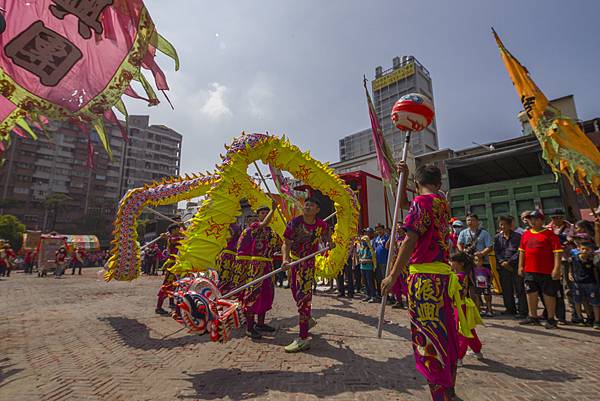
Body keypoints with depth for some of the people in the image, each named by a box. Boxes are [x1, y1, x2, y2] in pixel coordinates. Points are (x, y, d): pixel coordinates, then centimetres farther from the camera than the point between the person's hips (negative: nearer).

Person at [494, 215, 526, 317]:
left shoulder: (517, 236, -2)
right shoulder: (497, 237, 9)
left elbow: (519, 252, -7)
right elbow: (496, 251, 7)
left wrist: (509, 262, -12)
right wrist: (502, 262, -7)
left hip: (515, 265, -4)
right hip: (503, 267, 4)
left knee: (519, 290, -1)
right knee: (506, 290, 11)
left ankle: (522, 311, 8)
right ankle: (510, 309, 23)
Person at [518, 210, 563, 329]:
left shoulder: (550, 234, -4)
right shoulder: (526, 234, 10)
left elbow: (557, 252, -9)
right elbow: (522, 251, 14)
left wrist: (556, 268, -15)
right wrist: (520, 266, 11)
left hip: (546, 271, -5)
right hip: (529, 270, 5)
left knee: (549, 294, 6)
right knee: (531, 293, 11)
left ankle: (551, 319, 20)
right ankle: (533, 316, 24)